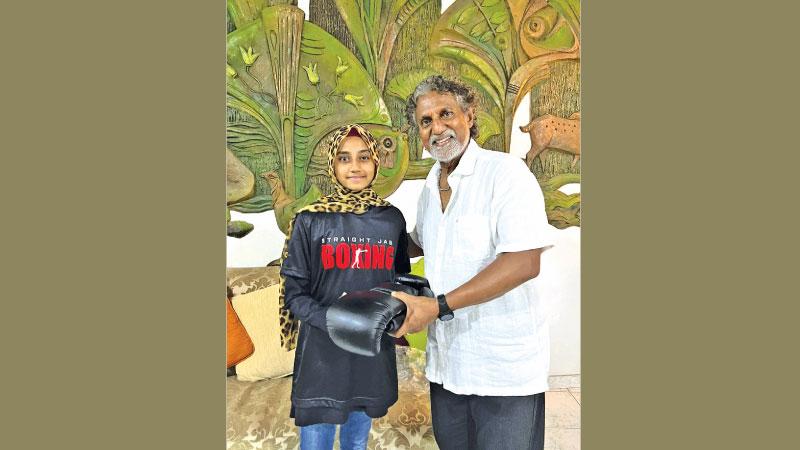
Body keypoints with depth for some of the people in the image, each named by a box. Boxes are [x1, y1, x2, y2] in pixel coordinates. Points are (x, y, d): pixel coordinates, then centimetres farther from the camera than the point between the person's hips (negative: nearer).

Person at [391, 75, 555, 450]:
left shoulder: (506, 172, -14)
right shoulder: (430, 186, 10)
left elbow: (524, 263, -24)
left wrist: (438, 306, -26)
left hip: (504, 369, -7)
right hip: (446, 362, 7)